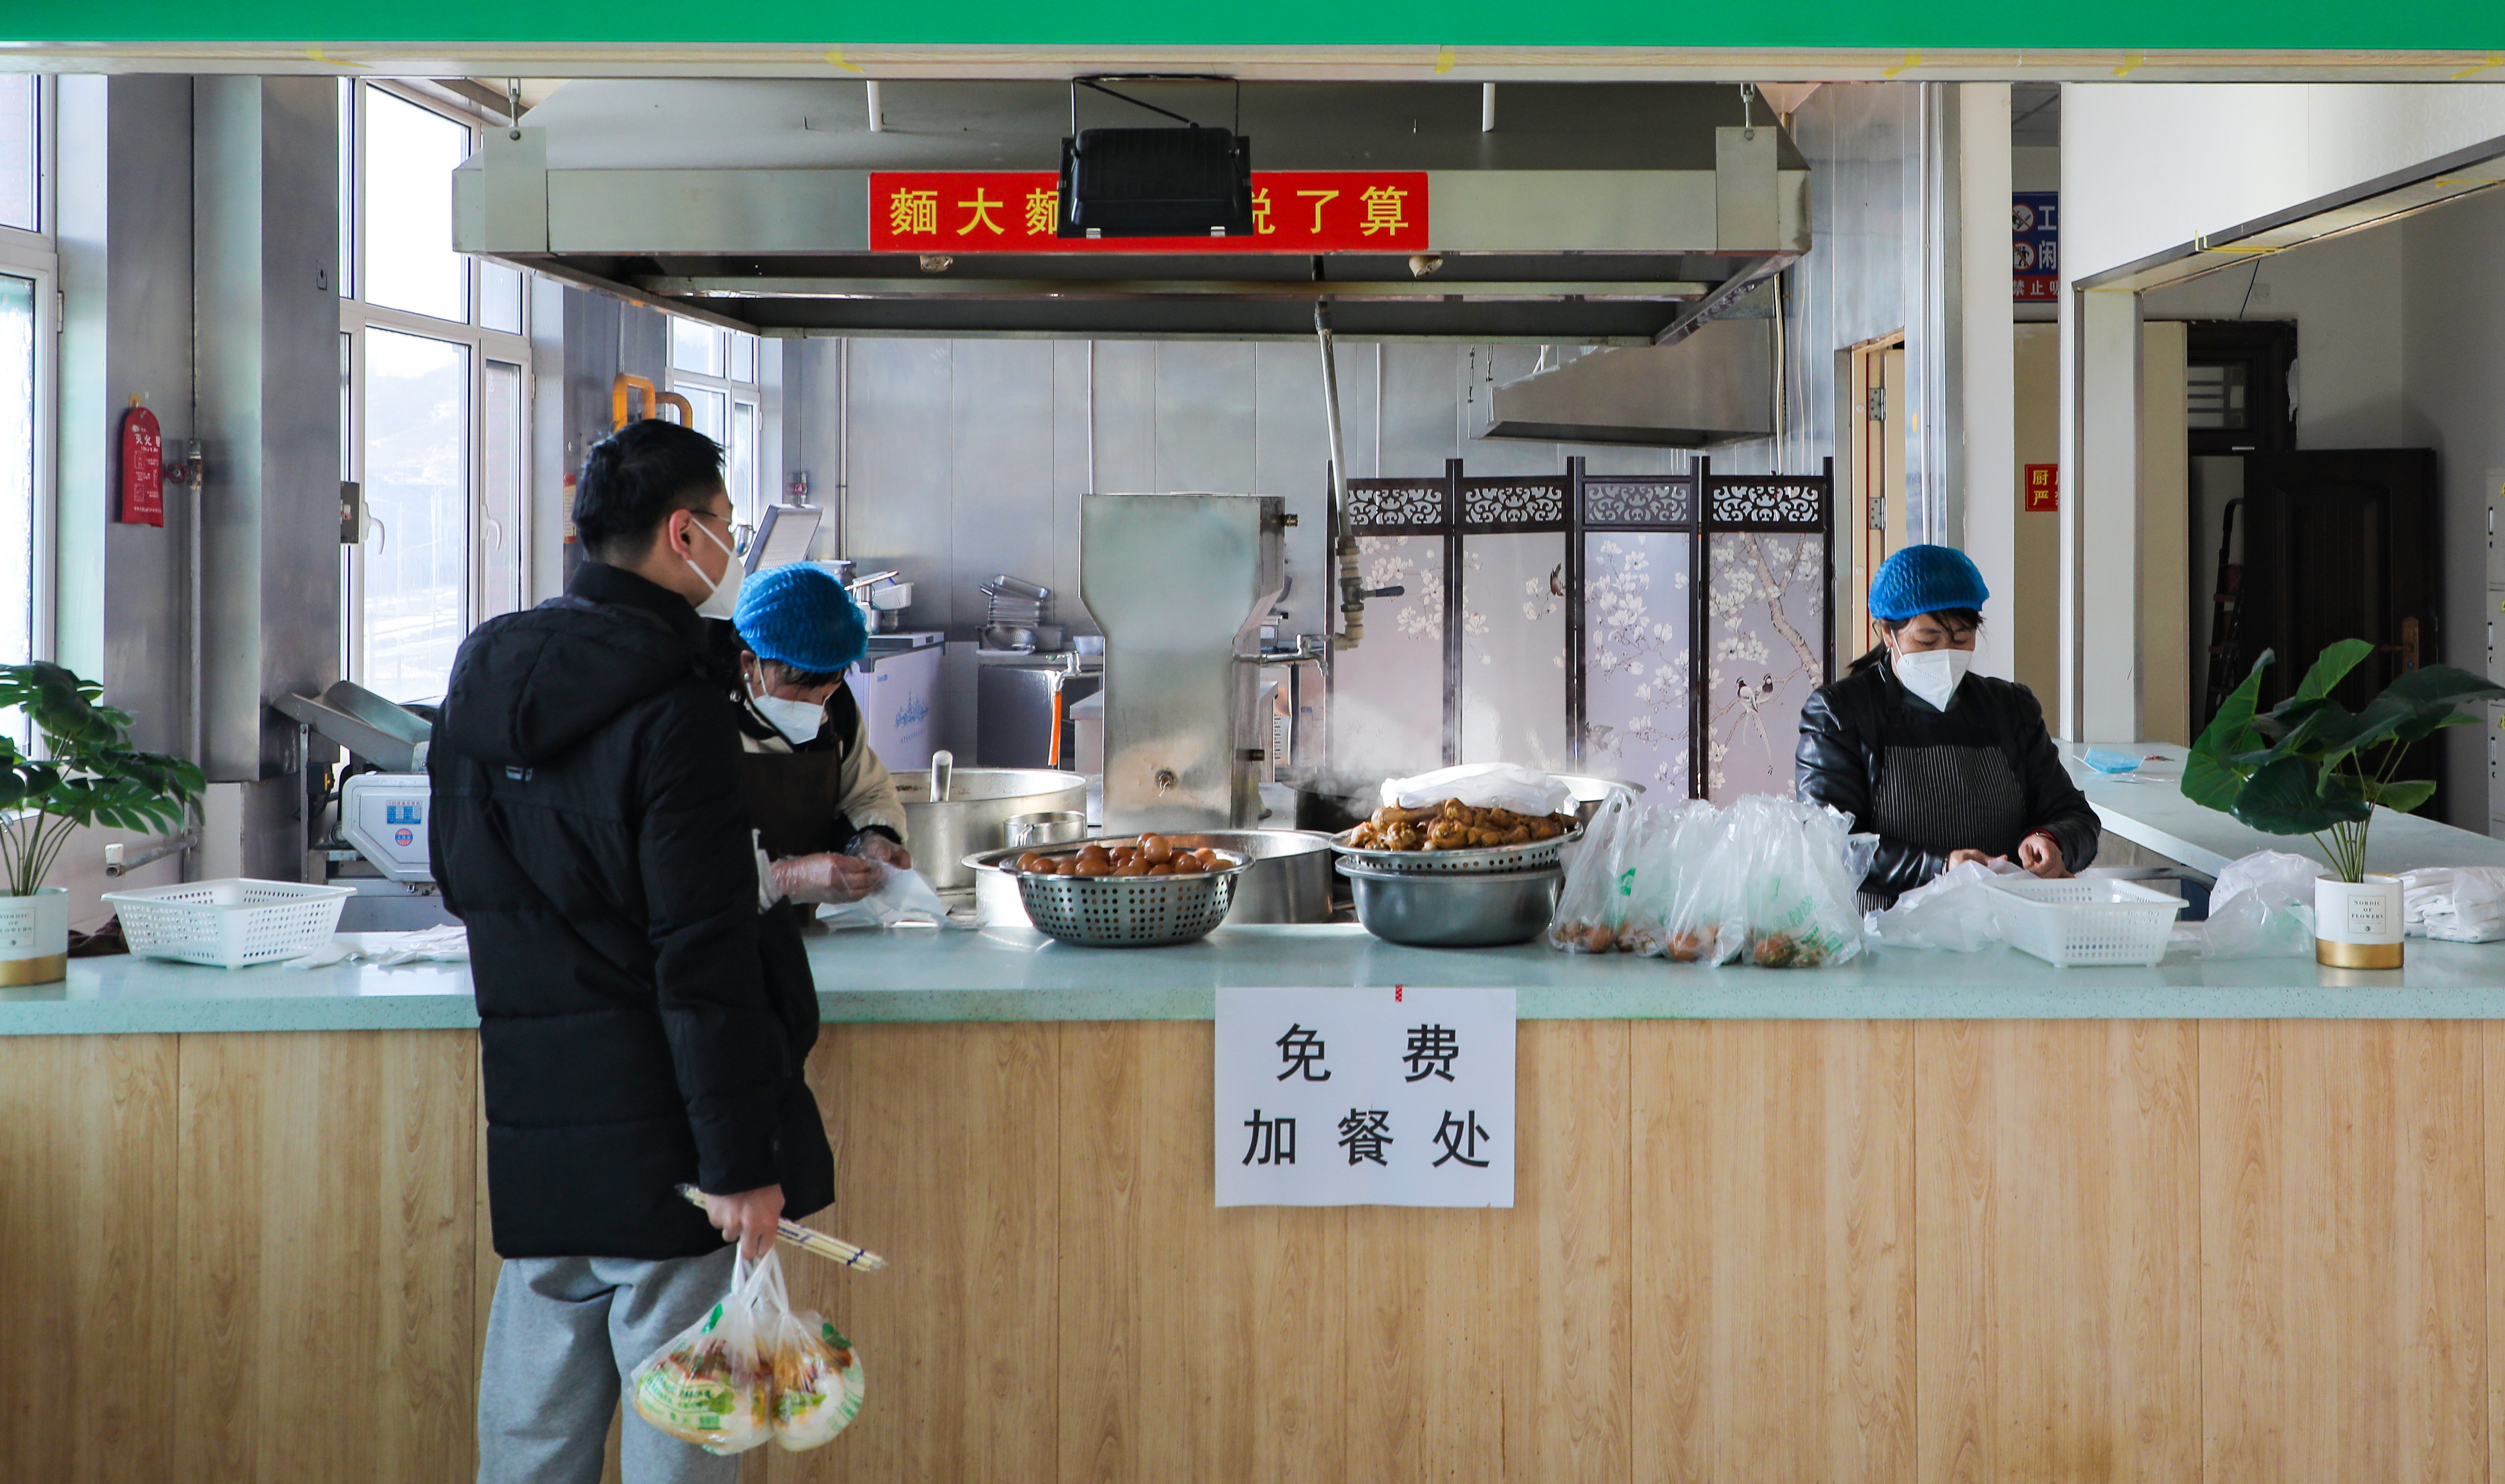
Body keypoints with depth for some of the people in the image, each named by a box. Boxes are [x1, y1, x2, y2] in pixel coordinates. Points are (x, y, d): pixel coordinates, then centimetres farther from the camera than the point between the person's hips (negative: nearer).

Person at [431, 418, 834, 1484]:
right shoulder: (673, 703, -15)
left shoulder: (483, 673, 9)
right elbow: (705, 954, -19)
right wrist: (742, 1159, -17)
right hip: (657, 1118, -7)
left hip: (529, 1111, 7)